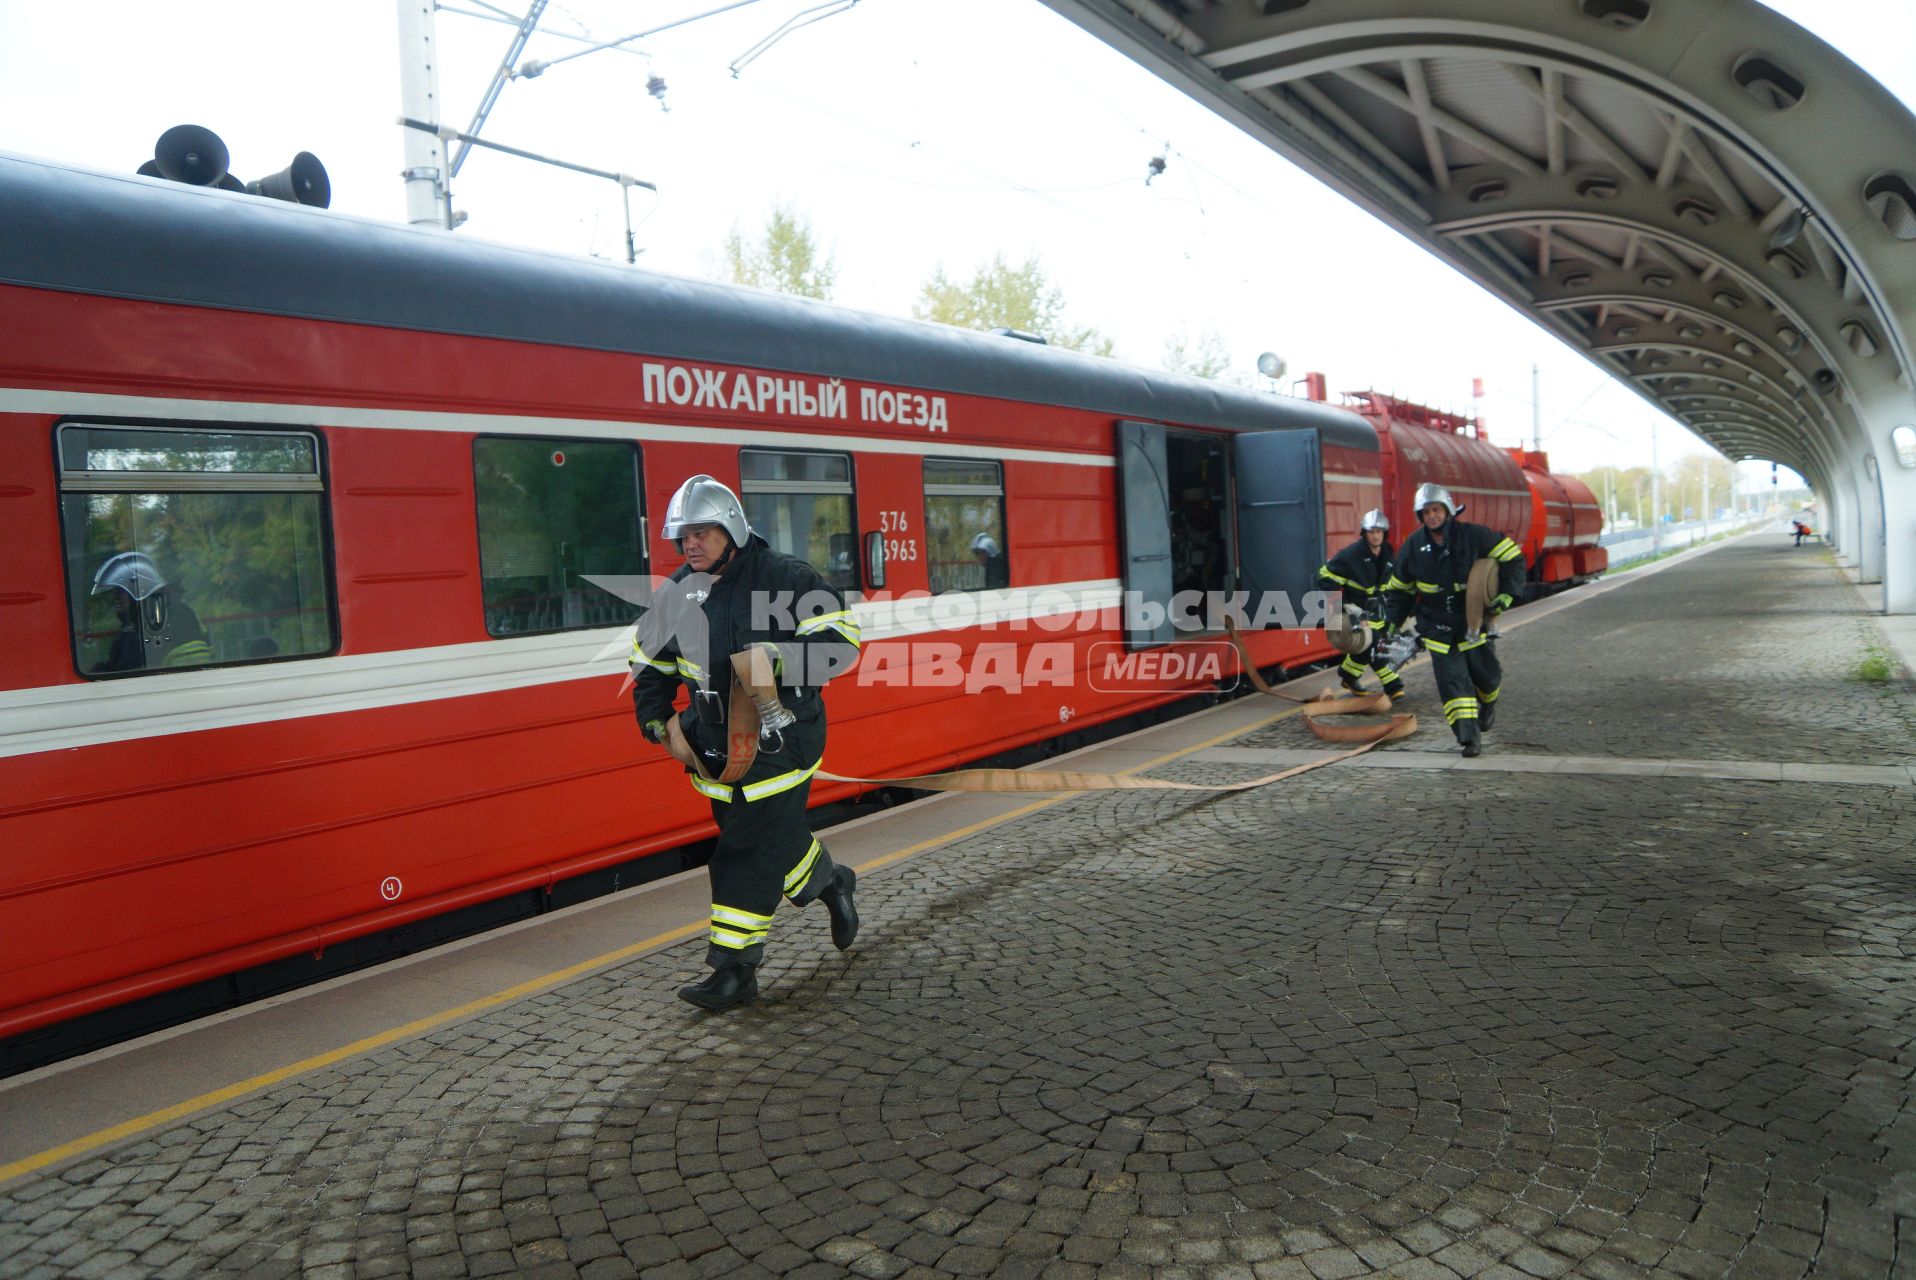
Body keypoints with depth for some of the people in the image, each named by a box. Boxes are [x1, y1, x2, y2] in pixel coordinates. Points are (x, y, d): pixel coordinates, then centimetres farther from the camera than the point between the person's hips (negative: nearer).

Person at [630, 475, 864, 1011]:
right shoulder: (678, 593, 6)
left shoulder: (785, 580, -13)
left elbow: (841, 641, -16)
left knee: (750, 849, -6)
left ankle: (735, 970, 3)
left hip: (780, 739, -6)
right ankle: (830, 883, 42)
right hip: (716, 741, 6)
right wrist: (652, 711, 5)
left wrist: (779, 661, -29)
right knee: (777, 835, 13)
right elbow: (650, 656, 19)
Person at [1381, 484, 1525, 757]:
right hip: (1438, 627, 1)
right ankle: (1470, 738, -5)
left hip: (1474, 621, -1)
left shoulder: (1473, 536, -11)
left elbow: (1513, 558, -4)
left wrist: (1505, 595, -15)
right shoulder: (1414, 546, -2)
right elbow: (1399, 589, 9)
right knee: (1452, 680, -8)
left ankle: (1489, 701, 43)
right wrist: (1392, 622, 4)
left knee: (1486, 673, 6)